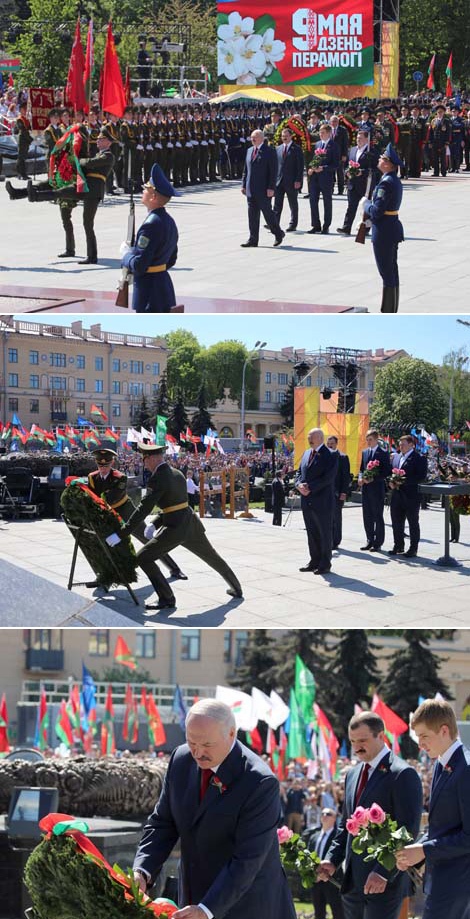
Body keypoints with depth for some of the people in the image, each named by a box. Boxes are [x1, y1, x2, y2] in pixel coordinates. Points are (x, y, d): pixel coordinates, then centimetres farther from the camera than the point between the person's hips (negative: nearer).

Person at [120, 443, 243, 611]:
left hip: (176, 528, -9)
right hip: (192, 523, 9)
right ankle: (236, 588, 44)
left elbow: (144, 508, -21)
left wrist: (123, 532, -20)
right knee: (212, 558, 28)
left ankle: (166, 598, -5)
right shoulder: (177, 474, 11)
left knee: (143, 557, -5)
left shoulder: (157, 479, -16)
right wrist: (155, 525, 11)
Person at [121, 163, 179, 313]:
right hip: (165, 286, 10)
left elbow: (138, 265, -23)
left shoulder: (151, 225, -22)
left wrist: (126, 252, -4)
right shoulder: (169, 222, 9)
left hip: (149, 292, -10)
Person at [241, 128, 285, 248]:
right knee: (252, 215, 6)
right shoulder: (249, 151, 14)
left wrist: (271, 188, -16)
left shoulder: (269, 151, -7)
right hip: (251, 190, 6)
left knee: (267, 213, 0)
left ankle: (278, 234, 19)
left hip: (264, 190, -6)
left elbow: (273, 171, -11)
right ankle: (253, 239, 9)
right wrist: (244, 185, 12)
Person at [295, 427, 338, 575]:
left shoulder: (330, 456, -10)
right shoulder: (307, 453, 14)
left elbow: (328, 478, -18)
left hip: (322, 502, -7)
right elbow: (300, 473, 16)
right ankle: (314, 561, 21)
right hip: (307, 502, 7)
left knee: (325, 533, 2)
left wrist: (310, 488, -20)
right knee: (311, 533, 13)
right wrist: (299, 485, -5)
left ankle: (325, 564, 7)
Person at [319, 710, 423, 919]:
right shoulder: (353, 774, 16)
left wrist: (384, 873, -21)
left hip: (385, 882, -8)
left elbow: (409, 831, -15)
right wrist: (332, 860, 8)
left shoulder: (403, 774, -10)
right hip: (353, 882, 8)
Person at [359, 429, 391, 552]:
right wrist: (361, 477, -2)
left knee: (378, 517, 0)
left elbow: (387, 472, -9)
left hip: (377, 488, -6)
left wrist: (373, 479, -18)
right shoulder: (364, 452, 13)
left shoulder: (383, 453, -6)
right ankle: (370, 541, 18)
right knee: (367, 517, 9)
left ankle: (378, 543, 5)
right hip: (366, 488, 6)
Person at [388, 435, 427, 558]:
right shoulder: (397, 457, 14)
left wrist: (403, 481, -20)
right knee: (397, 521, 11)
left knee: (413, 522, 2)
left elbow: (421, 476, -16)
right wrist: (391, 482, -3)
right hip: (397, 494, 7)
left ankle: (413, 549, 7)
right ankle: (398, 546, 21)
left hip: (411, 496, -7)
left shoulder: (419, 458, -8)